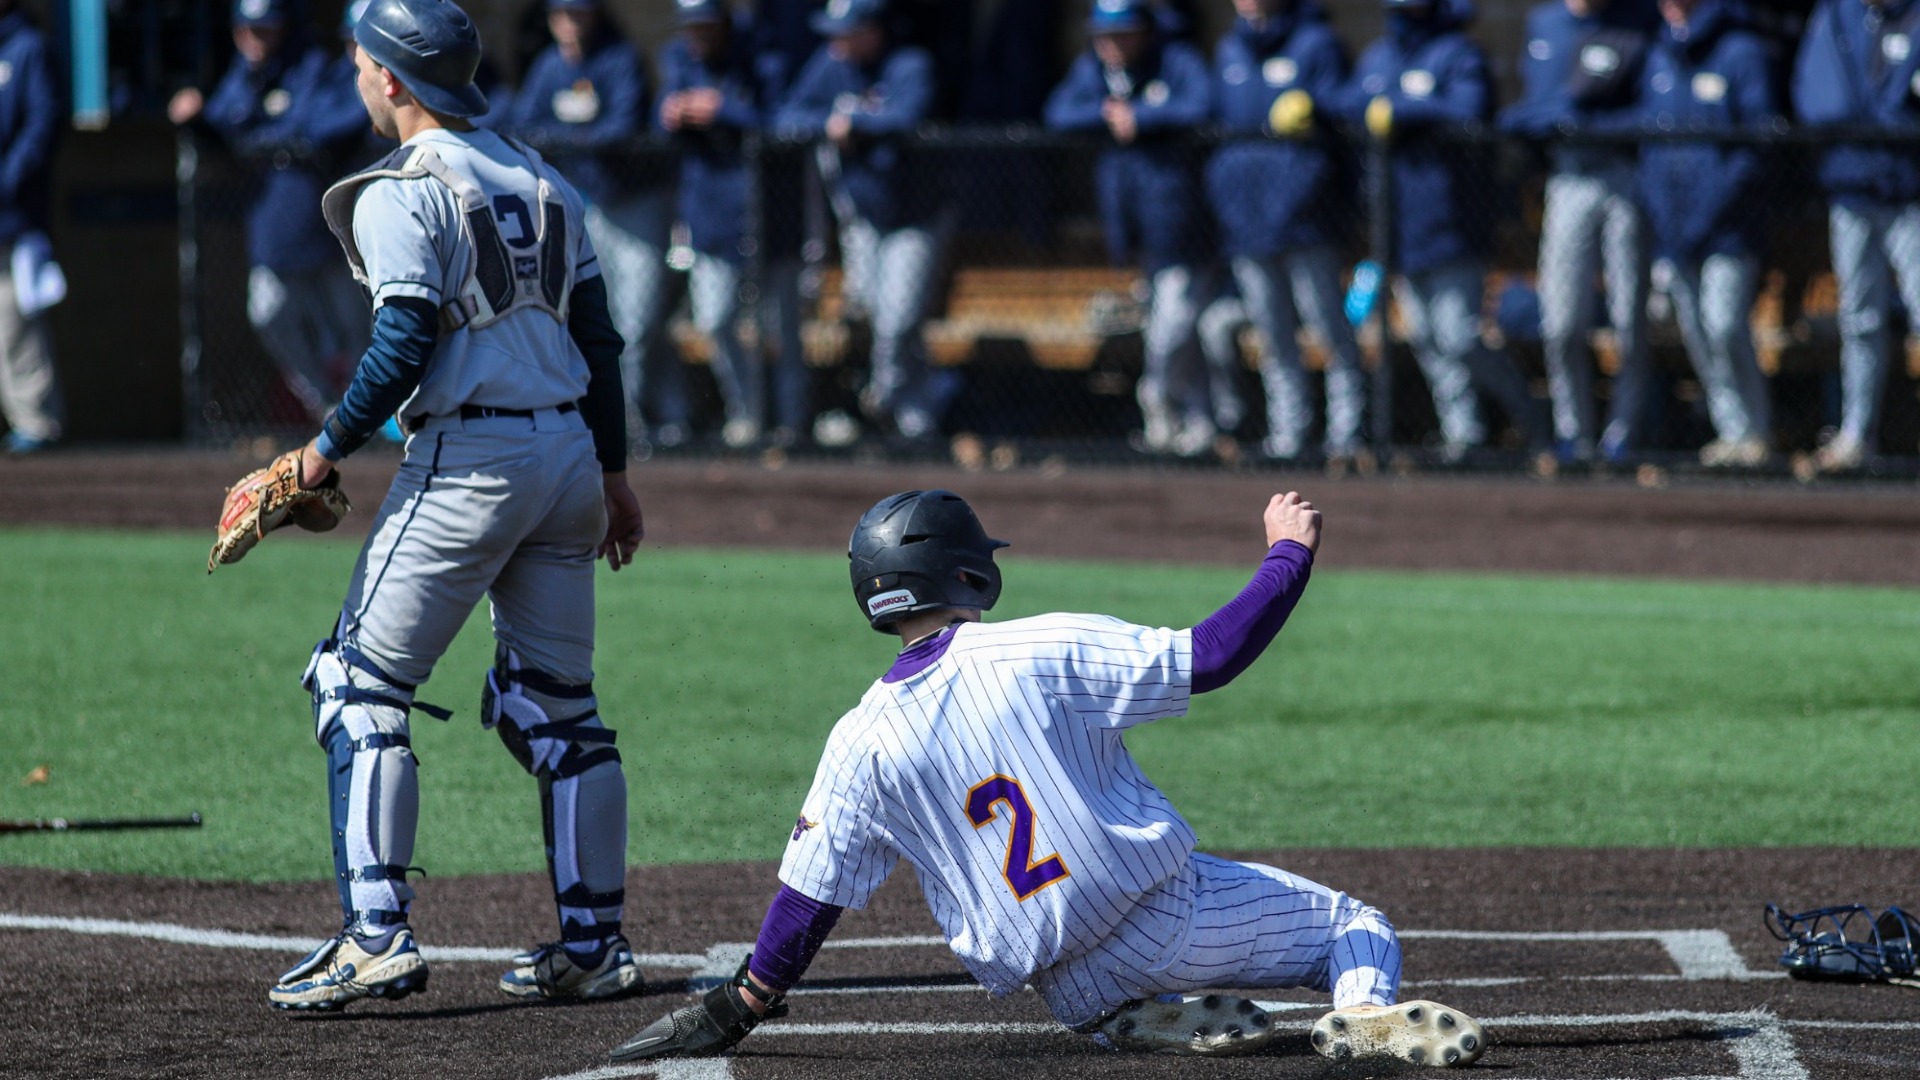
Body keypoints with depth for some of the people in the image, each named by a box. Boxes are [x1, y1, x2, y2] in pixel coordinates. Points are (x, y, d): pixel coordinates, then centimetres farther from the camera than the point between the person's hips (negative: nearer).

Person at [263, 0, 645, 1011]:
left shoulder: (403, 193, -9)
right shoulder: (539, 178, 15)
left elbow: (404, 346, -17)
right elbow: (597, 336, 16)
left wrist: (328, 449, -6)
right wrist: (610, 469, 22)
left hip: (468, 461, -8)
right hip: (568, 451, 8)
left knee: (360, 686, -3)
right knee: (553, 701, 14)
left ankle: (377, 935, -13)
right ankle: (593, 942, 13)